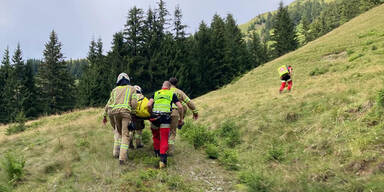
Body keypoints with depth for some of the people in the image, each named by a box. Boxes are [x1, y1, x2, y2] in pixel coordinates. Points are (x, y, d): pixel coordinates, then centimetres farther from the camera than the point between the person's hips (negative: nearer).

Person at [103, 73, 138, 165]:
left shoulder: (115, 90, 21)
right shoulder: (132, 89, 14)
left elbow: (109, 103, 18)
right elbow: (134, 103, 0)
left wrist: (105, 116, 24)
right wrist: (133, 113, 12)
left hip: (115, 111, 3)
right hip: (126, 111, -3)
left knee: (118, 132, 23)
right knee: (126, 135, -3)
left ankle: (116, 152, 18)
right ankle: (122, 157, -12)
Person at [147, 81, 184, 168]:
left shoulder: (155, 93, 18)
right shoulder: (172, 94, 14)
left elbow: (149, 105, 2)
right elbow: (180, 107, 5)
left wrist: (152, 114, 15)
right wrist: (181, 118, 14)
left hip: (155, 117, 2)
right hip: (166, 118, -2)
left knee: (156, 136, 24)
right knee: (164, 140, 0)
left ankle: (157, 152, 36)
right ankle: (162, 158, -12)